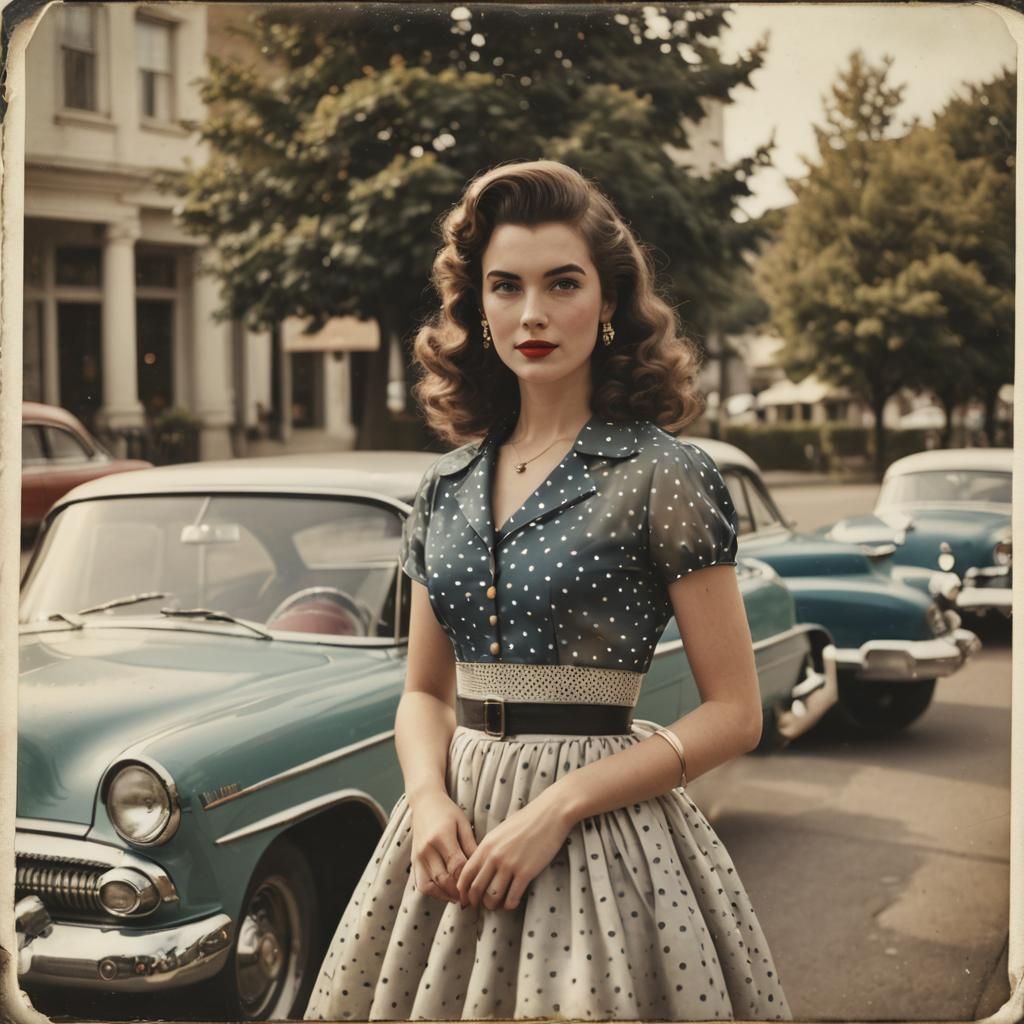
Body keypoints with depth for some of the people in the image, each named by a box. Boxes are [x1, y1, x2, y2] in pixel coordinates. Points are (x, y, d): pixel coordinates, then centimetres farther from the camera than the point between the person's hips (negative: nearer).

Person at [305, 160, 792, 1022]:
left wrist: (556, 809, -15)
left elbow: (734, 714, -8)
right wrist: (429, 799, -6)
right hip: (460, 830, 5)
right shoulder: (448, 487, 7)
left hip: (602, 835, -4)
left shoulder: (665, 476, -8)